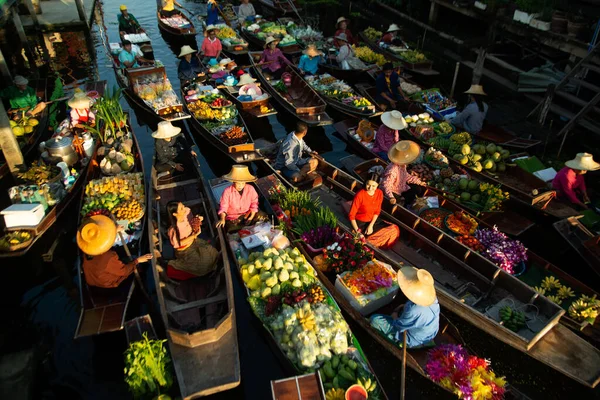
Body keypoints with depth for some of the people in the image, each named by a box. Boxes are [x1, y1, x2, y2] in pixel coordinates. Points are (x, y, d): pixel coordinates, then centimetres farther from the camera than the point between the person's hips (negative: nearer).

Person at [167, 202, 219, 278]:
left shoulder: (187, 212, -21)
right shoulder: (173, 230, -35)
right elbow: (177, 244, -20)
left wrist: (198, 220, -23)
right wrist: (194, 235, -25)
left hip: (193, 241, 6)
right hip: (184, 250, -6)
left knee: (213, 253, -2)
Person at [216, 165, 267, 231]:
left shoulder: (250, 189, -3)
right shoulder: (227, 191, -9)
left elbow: (254, 203, 0)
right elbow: (223, 207, -9)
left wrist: (252, 216, -13)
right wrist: (222, 219, -26)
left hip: (247, 215, 2)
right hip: (232, 218, -2)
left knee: (262, 216, -21)